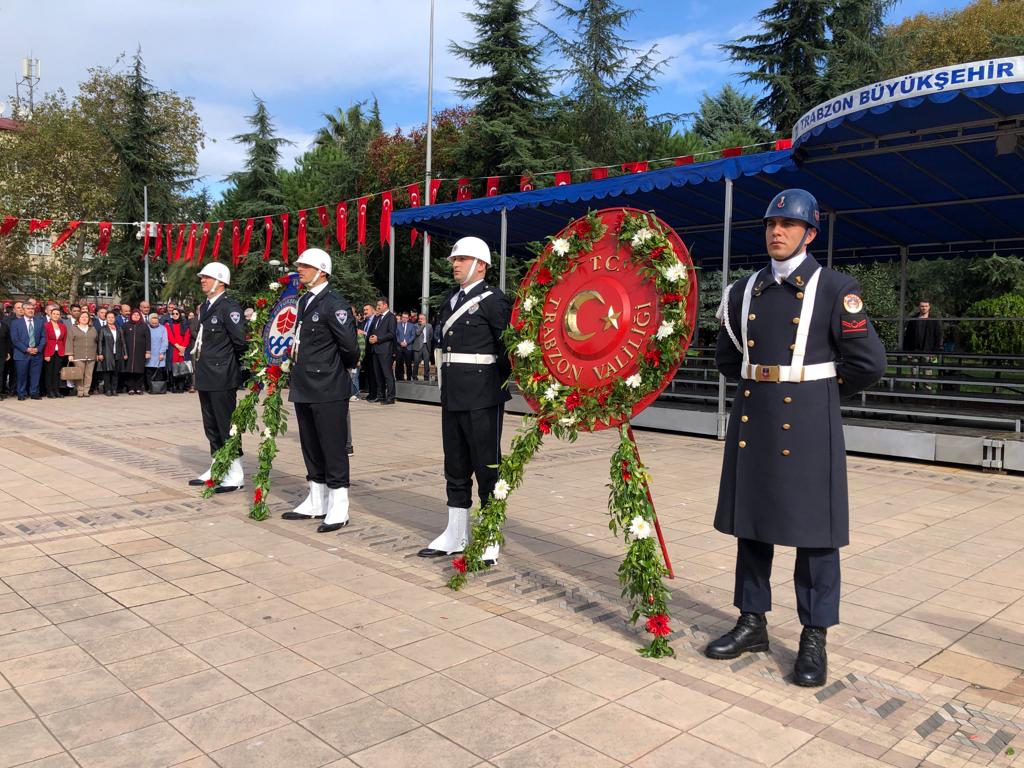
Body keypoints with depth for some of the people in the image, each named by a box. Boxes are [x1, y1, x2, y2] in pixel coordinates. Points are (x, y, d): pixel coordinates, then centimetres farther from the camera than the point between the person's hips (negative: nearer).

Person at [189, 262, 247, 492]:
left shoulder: (229, 306, -13)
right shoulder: (205, 307, 15)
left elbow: (240, 340, -20)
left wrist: (234, 363, -7)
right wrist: (198, 364, 13)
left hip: (222, 377, -9)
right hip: (205, 376, 9)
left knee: (226, 426, -4)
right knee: (211, 426, 15)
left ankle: (235, 475, 3)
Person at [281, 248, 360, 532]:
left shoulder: (334, 304, -14)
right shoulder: (303, 301, 14)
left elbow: (350, 346, -17)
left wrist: (343, 368, -1)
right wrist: (296, 375, 14)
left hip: (328, 390, -9)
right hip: (304, 389, 9)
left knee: (333, 448, -2)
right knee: (311, 447, 16)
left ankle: (339, 509, 6)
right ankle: (316, 503, 28)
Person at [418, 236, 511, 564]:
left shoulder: (493, 300, -8)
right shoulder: (450, 300, 14)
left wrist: (503, 381, -5)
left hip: (482, 398, -8)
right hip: (452, 395, 8)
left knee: (487, 466, 0)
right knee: (455, 466, 14)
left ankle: (490, 540, 9)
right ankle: (456, 534, 26)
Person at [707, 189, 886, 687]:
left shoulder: (835, 289, -4)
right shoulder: (745, 291, 9)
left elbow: (869, 363, -4)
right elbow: (727, 357, 20)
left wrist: (818, 389, 6)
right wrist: (761, 383, 12)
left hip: (807, 422, -4)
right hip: (752, 419, 5)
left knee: (813, 531, 3)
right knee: (750, 522, 11)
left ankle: (815, 639, 16)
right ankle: (752, 623, 25)